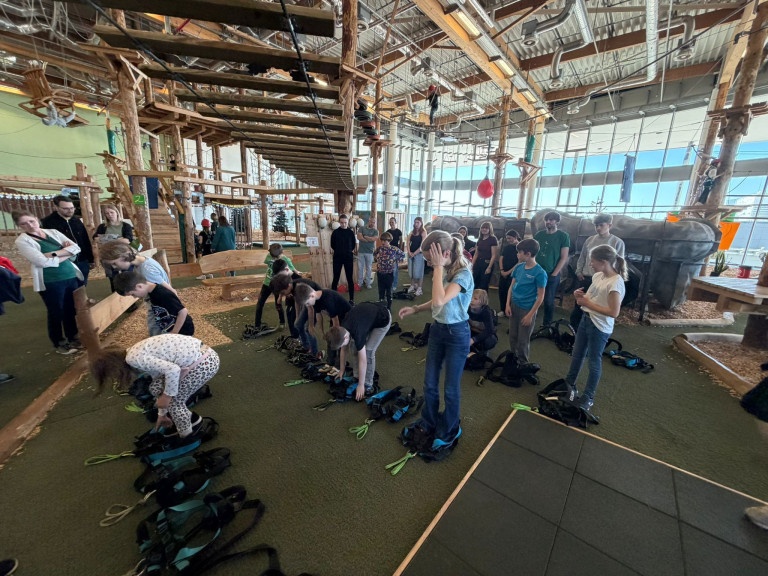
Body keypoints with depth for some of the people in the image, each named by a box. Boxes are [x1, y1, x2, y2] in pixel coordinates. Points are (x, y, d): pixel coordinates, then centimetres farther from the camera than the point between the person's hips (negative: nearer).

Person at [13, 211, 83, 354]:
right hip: (50, 282, -4)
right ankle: (59, 343, 24)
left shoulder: (53, 232, 8)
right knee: (56, 313, 7)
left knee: (72, 310, 15)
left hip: (72, 276, 4)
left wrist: (54, 254, -15)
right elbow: (43, 262, -18)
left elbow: (76, 248, -4)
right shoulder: (22, 241, -5)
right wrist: (66, 253, -8)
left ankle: (72, 337, 33)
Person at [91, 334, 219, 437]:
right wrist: (162, 414, 33)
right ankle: (190, 418, 31)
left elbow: (173, 370, -21)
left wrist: (166, 396, -5)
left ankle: (187, 438, 28)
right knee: (156, 387, 17)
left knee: (174, 399, 8)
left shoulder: (133, 358, -10)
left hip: (204, 363, -9)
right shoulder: (138, 353, 18)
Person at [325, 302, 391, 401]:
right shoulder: (342, 330, -16)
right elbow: (343, 350, 1)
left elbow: (363, 361, -29)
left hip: (383, 321, -7)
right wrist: (341, 371, 10)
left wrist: (361, 385, -20)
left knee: (368, 351, -16)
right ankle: (356, 377, 13)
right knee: (353, 346, -2)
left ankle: (368, 385, -1)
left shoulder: (357, 334, -36)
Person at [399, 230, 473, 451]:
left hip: (457, 334, -7)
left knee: (450, 388, 10)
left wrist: (439, 267, -29)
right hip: (437, 329, 7)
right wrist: (415, 308, -2)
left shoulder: (463, 274, -24)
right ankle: (428, 424, 40)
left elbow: (440, 301, -37)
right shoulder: (442, 271, -1)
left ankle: (449, 432, 35)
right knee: (429, 383, 17)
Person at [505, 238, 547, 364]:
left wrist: (530, 315, -14)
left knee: (523, 340, 7)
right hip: (514, 306, 5)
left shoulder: (540, 273, -16)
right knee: (512, 336, 16)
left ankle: (523, 364, 28)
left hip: (527, 309, -5)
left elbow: (540, 297, -13)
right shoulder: (519, 267, 1)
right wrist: (508, 304, 2)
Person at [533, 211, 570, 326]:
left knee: (548, 301, 4)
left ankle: (546, 324, 19)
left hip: (551, 275, -3)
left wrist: (554, 274, -9)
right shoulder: (539, 234, 7)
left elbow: (564, 258, -4)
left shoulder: (563, 236, -2)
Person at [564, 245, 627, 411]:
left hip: (600, 327, -8)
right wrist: (581, 295, -6)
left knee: (594, 361, 9)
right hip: (586, 320, 8)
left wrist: (588, 303, -20)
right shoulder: (598, 275, 2)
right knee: (577, 355, 20)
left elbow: (614, 312, -25)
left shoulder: (616, 282, -23)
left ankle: (588, 397, 26)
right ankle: (570, 385, 39)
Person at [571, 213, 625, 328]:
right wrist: (578, 272, 6)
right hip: (585, 279, 4)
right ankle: (572, 330, 22)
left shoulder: (617, 242, -2)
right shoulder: (589, 240, 8)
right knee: (578, 306, 10)